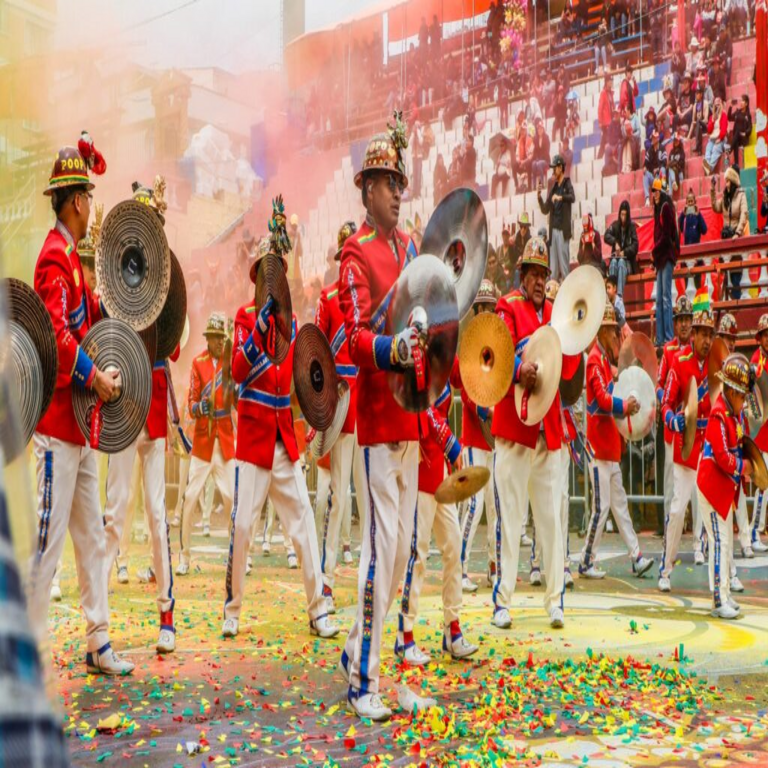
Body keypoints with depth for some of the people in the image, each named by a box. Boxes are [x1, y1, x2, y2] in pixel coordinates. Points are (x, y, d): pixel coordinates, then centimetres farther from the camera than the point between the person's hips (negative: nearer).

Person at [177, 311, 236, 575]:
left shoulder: (231, 363, 6)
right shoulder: (198, 363, 2)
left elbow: (238, 404, 1)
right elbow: (190, 403, -4)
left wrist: (234, 388, -19)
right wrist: (200, 407, -26)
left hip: (226, 438, 1)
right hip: (202, 437, -1)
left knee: (232, 498, 1)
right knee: (190, 496, -4)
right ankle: (184, 555, 7)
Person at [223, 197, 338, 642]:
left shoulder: (291, 320, 12)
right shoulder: (246, 316, -5)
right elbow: (239, 371, -20)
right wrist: (261, 325, -30)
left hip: (286, 436, 5)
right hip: (253, 434, -5)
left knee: (304, 521, 4)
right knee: (242, 524, -3)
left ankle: (318, 611, 11)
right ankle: (232, 610, 13)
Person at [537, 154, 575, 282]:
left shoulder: (567, 184, -1)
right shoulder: (553, 188, 16)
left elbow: (573, 197, -21)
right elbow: (545, 210, 16)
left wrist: (561, 197, -38)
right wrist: (539, 197, 0)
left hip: (563, 230, -6)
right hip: (553, 230, 6)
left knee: (564, 265, -8)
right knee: (553, 268, 6)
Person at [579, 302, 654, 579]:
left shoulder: (606, 360, 15)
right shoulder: (594, 360, -15)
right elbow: (602, 400, -25)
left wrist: (624, 409, 3)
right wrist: (625, 405, -16)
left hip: (610, 445, 10)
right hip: (598, 444, -10)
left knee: (620, 504, 12)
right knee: (601, 507, -5)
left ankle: (636, 558, 18)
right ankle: (586, 563, 5)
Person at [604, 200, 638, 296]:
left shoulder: (632, 226, 2)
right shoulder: (615, 225, 8)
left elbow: (635, 245, -5)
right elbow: (606, 236, -7)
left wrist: (625, 252, -21)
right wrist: (615, 242, -24)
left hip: (627, 261, -2)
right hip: (615, 258, 2)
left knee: (621, 262, -33)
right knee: (614, 262, -31)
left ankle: (620, 295, -50)